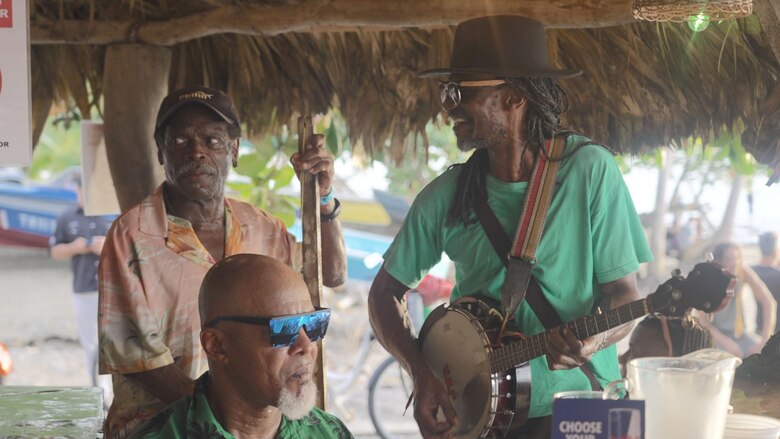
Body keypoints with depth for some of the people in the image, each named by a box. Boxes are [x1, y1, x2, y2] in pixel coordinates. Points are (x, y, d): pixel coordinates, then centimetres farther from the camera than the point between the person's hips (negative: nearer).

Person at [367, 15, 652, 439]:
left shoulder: (589, 170, -5)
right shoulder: (445, 196, 2)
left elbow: (624, 293, -3)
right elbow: (384, 292, 11)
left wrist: (593, 340, -24)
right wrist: (420, 372, -4)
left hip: (573, 395, -2)